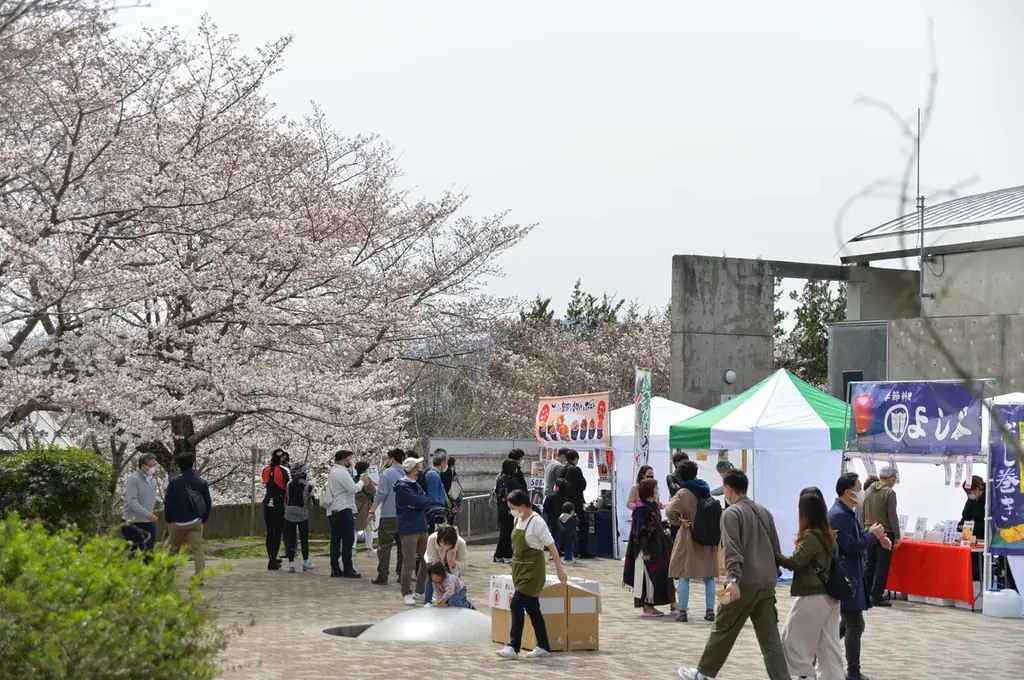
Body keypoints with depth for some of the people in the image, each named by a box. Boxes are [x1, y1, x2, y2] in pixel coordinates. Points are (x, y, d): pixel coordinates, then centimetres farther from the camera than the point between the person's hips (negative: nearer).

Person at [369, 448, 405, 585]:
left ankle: (382, 577, -4)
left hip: (389, 516, -5)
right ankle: (401, 574, 11)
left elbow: (381, 495, -12)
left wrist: (372, 511, -7)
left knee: (384, 547, -2)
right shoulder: (406, 474, 6)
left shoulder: (387, 474, -7)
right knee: (402, 547, 11)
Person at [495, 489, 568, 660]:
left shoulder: (536, 522, -16)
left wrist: (559, 568, -14)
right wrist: (516, 566, 17)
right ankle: (543, 647, 19)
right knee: (532, 608, 12)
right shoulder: (518, 520, 7)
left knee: (516, 605, -14)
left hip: (532, 571, -8)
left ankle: (513, 647, -12)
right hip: (520, 569, 8)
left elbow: (551, 545, -14)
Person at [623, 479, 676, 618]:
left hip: (657, 547, 9)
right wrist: (645, 551, -21)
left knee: (657, 577, 11)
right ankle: (646, 608, 2)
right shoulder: (641, 508, -15)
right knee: (647, 577, -4)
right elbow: (641, 532, -18)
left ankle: (650, 606, 18)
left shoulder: (654, 506, 11)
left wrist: (666, 547, 16)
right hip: (647, 549, -9)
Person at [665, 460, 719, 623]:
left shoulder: (684, 492, -12)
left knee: (684, 575, 2)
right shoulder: (705, 489, 6)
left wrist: (678, 521, -12)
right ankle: (710, 610, 12)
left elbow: (670, 510, -27)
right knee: (708, 575, 11)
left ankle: (682, 611, 2)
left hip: (689, 537, -5)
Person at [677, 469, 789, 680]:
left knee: (723, 629, 7)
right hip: (767, 582, 6)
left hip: (745, 582, -6)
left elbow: (732, 549, -18)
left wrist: (733, 579, -27)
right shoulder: (764, 512, 16)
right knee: (770, 637, 5)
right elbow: (775, 547, 20)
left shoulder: (731, 513, -6)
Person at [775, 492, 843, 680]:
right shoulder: (828, 534, 11)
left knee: (793, 637, 3)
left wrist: (773, 555, -8)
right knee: (828, 642, 10)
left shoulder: (810, 536, -16)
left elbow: (794, 562, -18)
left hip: (812, 596, -9)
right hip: (829, 594, 9)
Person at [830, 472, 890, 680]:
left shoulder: (847, 513, 13)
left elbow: (856, 540, 17)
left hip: (850, 576, 11)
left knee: (848, 623, 16)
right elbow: (849, 546, -26)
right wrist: (872, 535, -15)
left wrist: (877, 539, 2)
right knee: (855, 625, -4)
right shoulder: (838, 515, -20)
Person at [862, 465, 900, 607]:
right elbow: (892, 516, -13)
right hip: (885, 533, -7)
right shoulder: (889, 493, -12)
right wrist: (897, 536, -9)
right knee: (882, 566, -2)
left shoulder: (868, 491, 9)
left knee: (870, 565, 12)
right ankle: (876, 597, -4)